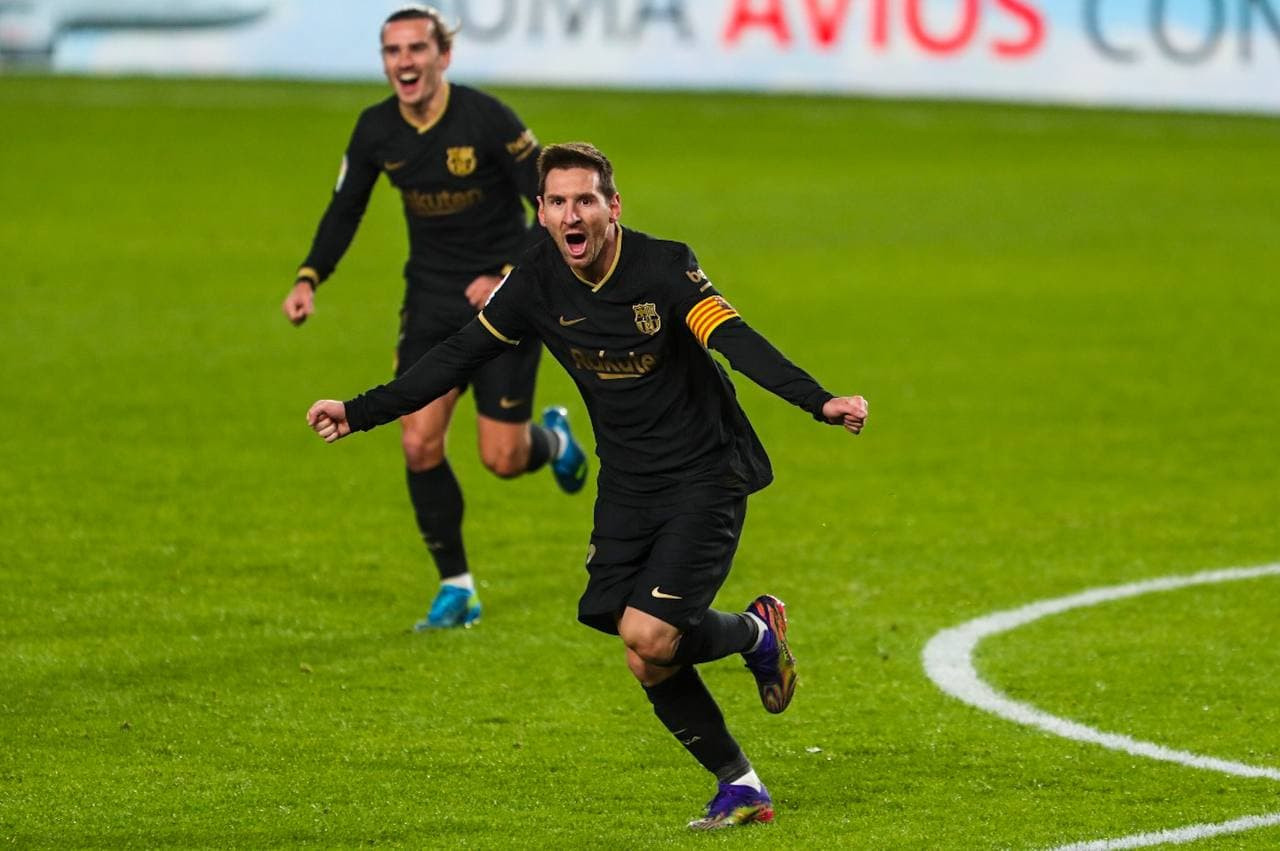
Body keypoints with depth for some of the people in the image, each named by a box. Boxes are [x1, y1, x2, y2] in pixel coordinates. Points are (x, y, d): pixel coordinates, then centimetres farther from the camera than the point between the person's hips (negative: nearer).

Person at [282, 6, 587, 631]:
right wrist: (309, 279, -5)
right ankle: (456, 588, 7)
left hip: (501, 298, -4)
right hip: (431, 299, 4)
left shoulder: (487, 119, -19)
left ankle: (553, 439, 33)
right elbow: (344, 209, 9)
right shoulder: (376, 130, -5)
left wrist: (508, 278, -24)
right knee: (419, 443, -7)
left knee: (502, 459, -5)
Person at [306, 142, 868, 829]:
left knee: (649, 638, -19)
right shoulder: (537, 282, -4)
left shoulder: (663, 267, -18)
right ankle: (739, 785, 14)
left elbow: (735, 340, -29)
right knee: (647, 659, -3)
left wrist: (818, 402, -44)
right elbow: (460, 355, 6)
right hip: (626, 484, 5)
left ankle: (753, 633, 11)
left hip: (705, 476, -5)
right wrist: (360, 412, 3)